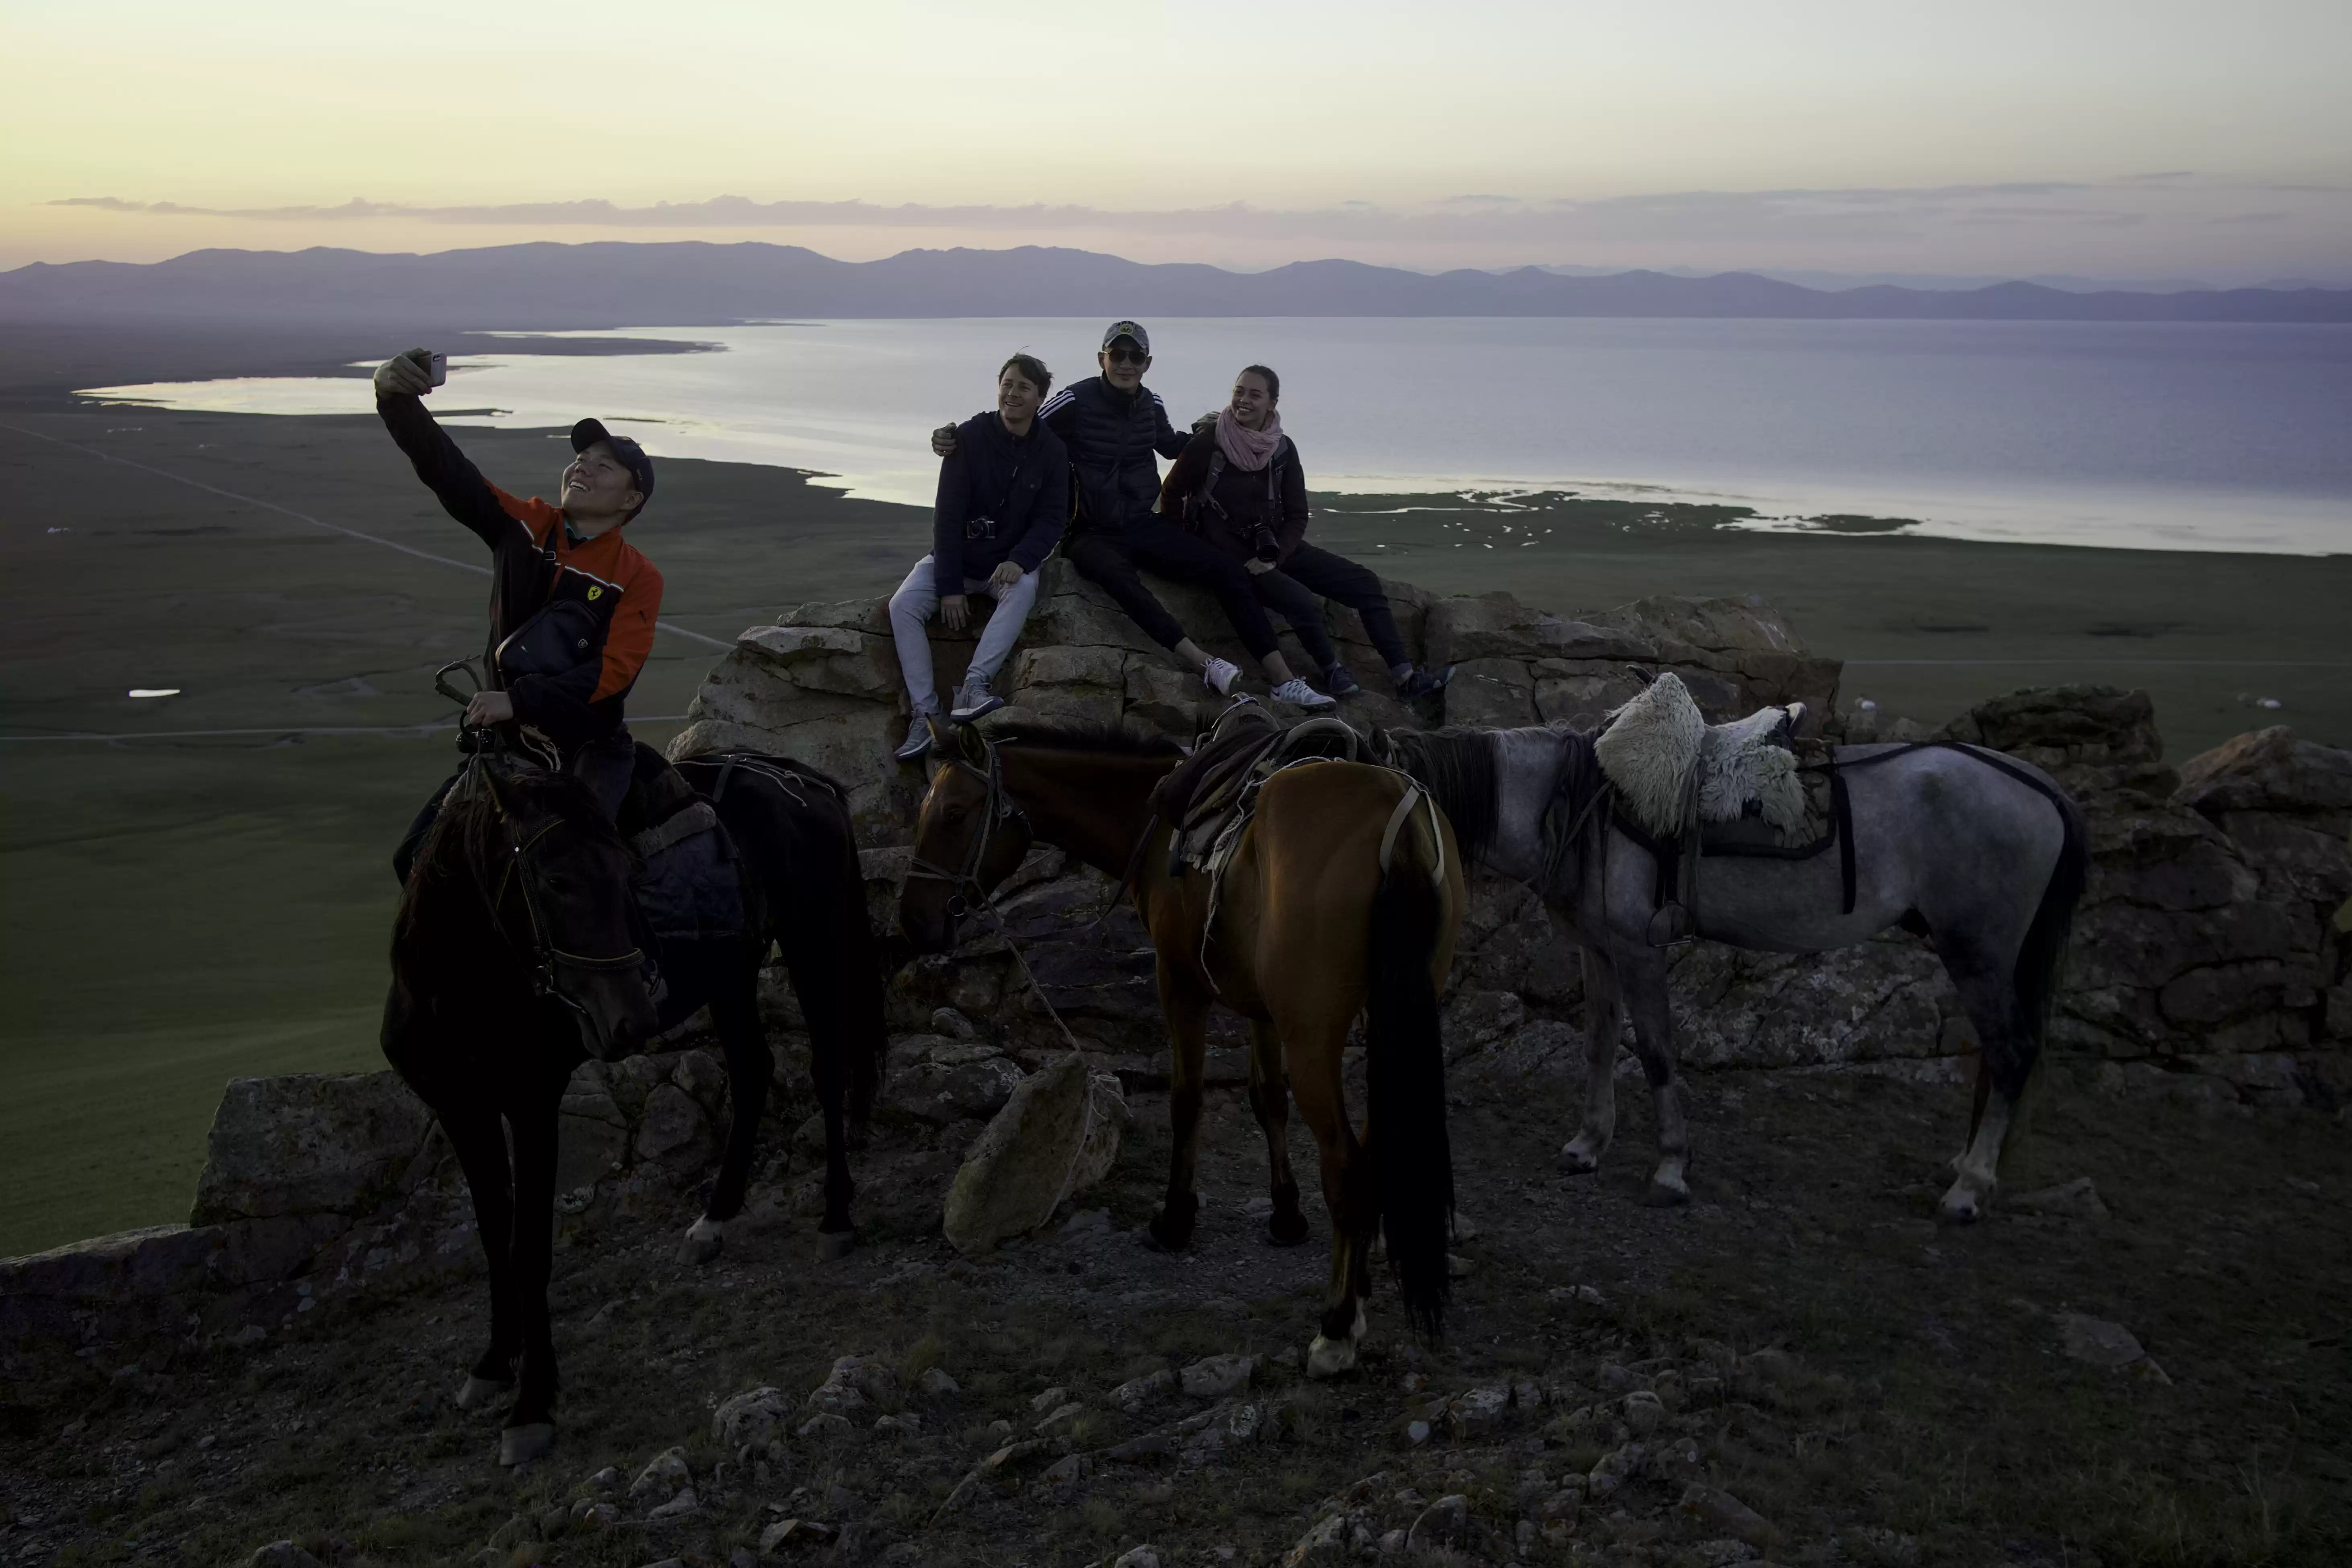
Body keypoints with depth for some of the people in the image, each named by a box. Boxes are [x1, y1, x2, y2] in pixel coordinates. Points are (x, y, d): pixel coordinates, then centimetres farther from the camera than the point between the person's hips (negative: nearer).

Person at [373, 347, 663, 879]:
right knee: (419, 857, 3)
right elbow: (445, 470, -13)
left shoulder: (638, 577, -10)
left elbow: (615, 671, -20)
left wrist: (519, 700, -27)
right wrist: (396, 401, -30)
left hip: (590, 749, -4)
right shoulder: (525, 526, -1)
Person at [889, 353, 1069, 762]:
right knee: (903, 605, -23)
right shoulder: (970, 437, -10)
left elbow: (1051, 518, -6)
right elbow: (948, 513, -12)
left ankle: (974, 686, -40)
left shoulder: (1052, 450, -5)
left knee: (1024, 588, -34)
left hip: (1010, 563, 0)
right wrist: (949, 586, -18)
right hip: (955, 558, 0)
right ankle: (925, 712, -27)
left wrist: (1020, 560, -27)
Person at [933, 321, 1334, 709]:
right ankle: (1207, 665, -48)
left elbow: (1171, 445, 29)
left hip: (1144, 526, 5)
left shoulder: (1151, 406, 8)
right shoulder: (1076, 402, -9)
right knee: (1120, 577, -40)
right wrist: (956, 439, -24)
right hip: (1093, 533, -5)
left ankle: (1284, 681, -16)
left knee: (1228, 570, -12)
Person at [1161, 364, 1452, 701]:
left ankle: (1406, 679, -1)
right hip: (1229, 553, -6)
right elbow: (1172, 494, 0)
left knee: (1365, 584, -4)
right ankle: (1332, 673, -4)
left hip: (1276, 548, 6)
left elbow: (1297, 516, 4)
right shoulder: (1208, 441, -9)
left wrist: (1273, 557, -12)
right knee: (1303, 603, -30)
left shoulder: (1282, 449, 3)